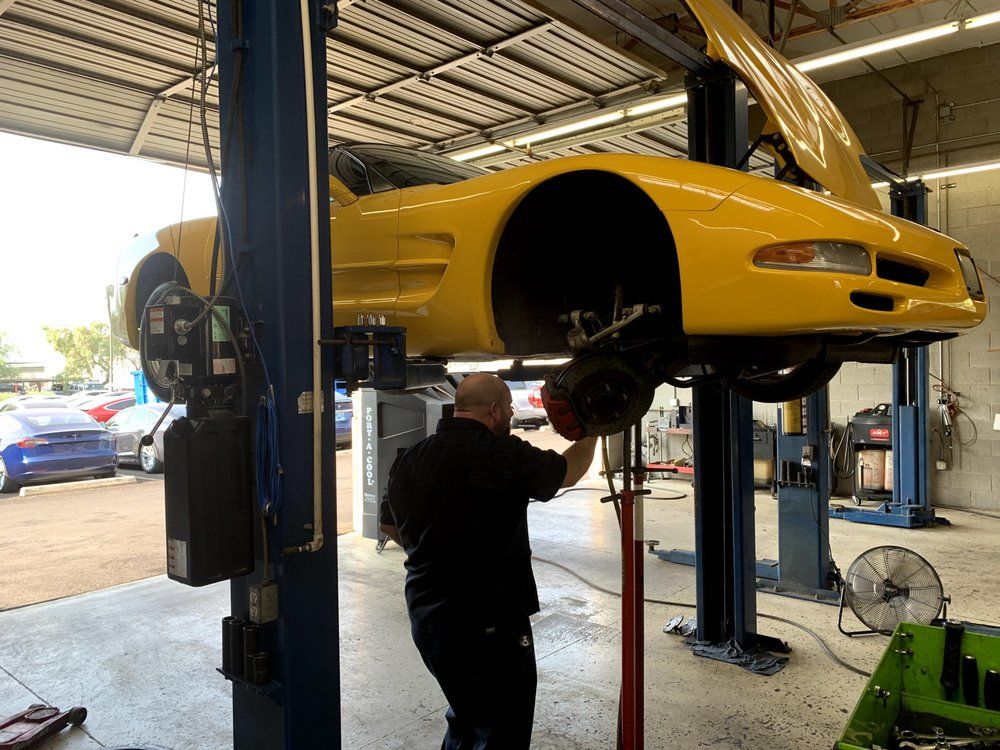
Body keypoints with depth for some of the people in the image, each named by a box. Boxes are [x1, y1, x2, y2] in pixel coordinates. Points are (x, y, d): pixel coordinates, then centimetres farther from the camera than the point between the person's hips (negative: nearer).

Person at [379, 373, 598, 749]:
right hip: (491, 621, -7)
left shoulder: (410, 458, 2)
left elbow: (388, 525, 16)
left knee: (466, 720, 26)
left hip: (425, 616, 8)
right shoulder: (500, 454, -20)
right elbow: (567, 471, -5)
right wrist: (591, 434, 12)